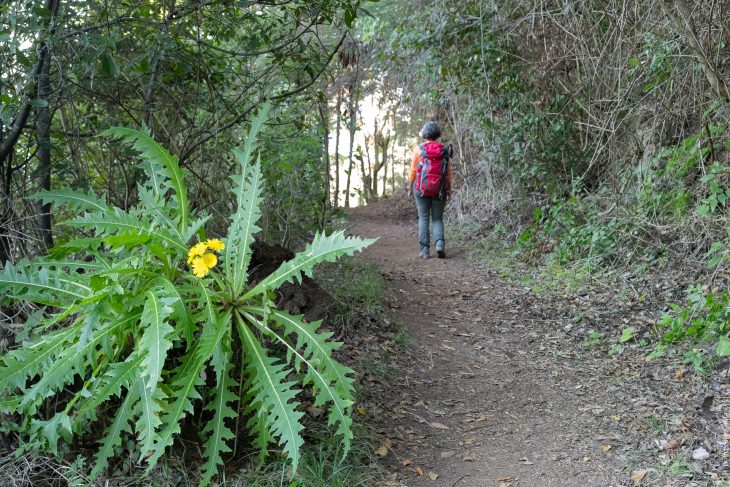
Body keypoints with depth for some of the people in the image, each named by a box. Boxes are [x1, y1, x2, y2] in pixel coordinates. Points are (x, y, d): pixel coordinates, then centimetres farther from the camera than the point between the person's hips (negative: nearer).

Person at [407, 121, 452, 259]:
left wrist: (410, 188, 6)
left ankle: (425, 250, 4)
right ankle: (440, 243, -11)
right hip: (439, 190, 2)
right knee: (438, 219, 11)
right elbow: (448, 172, 2)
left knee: (423, 219, 6)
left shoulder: (419, 149, -5)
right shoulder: (444, 150, 1)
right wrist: (449, 189, 11)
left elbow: (413, 171, -2)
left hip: (421, 189, -1)